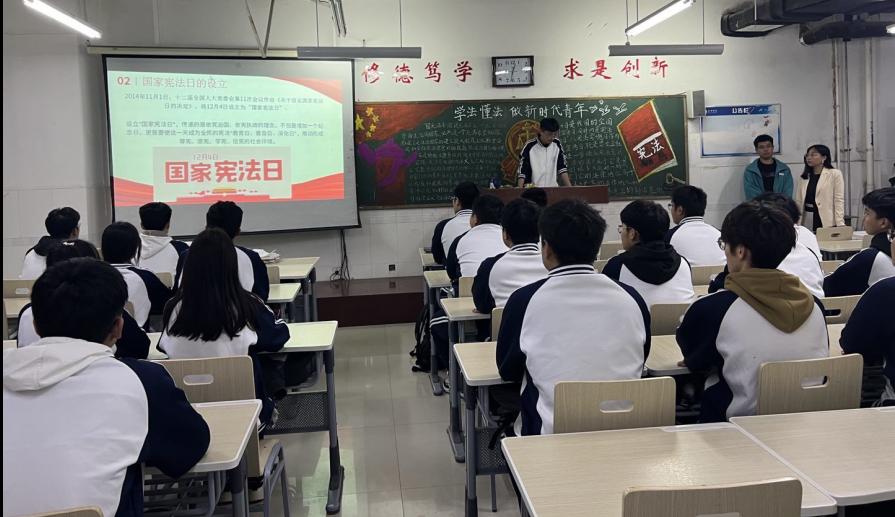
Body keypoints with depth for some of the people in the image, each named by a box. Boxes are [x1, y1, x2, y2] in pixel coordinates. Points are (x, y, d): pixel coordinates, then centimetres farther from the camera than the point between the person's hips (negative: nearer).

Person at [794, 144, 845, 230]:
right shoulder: (803, 177, 14)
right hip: (807, 222, 4)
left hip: (827, 223, -4)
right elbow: (798, 202, 11)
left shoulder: (835, 174, 2)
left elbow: (839, 201, -4)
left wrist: (840, 225, -13)